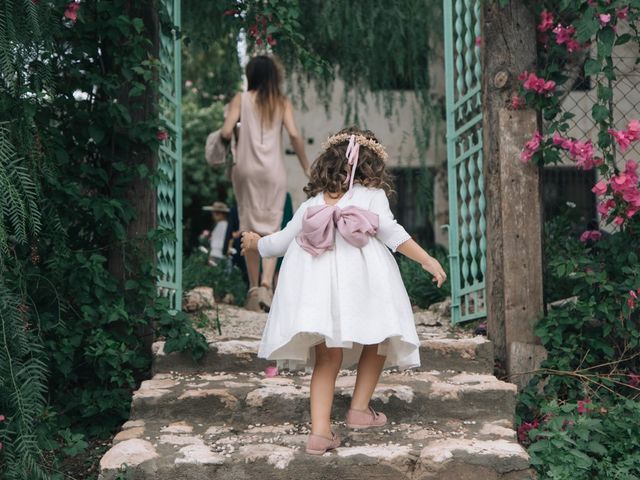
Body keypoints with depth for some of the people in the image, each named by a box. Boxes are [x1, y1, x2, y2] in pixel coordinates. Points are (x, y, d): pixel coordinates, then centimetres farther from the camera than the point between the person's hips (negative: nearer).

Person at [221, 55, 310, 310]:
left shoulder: (241, 99, 2)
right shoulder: (282, 102, 4)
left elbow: (226, 131, -9)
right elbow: (294, 135, -7)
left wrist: (232, 140, 14)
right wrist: (306, 167, 0)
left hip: (246, 169, 0)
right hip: (274, 171, 0)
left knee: (250, 228, 10)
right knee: (272, 227, 4)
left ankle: (254, 287, 14)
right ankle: (266, 282, -14)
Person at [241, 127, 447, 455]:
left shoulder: (311, 204, 25)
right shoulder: (373, 195, 16)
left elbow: (279, 243, 28)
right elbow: (390, 231, 0)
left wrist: (254, 244, 47)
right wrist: (427, 260, 0)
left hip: (314, 281, 3)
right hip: (361, 279, -3)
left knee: (327, 358, 8)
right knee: (378, 339, 20)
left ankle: (320, 430, -1)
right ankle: (359, 409, 21)